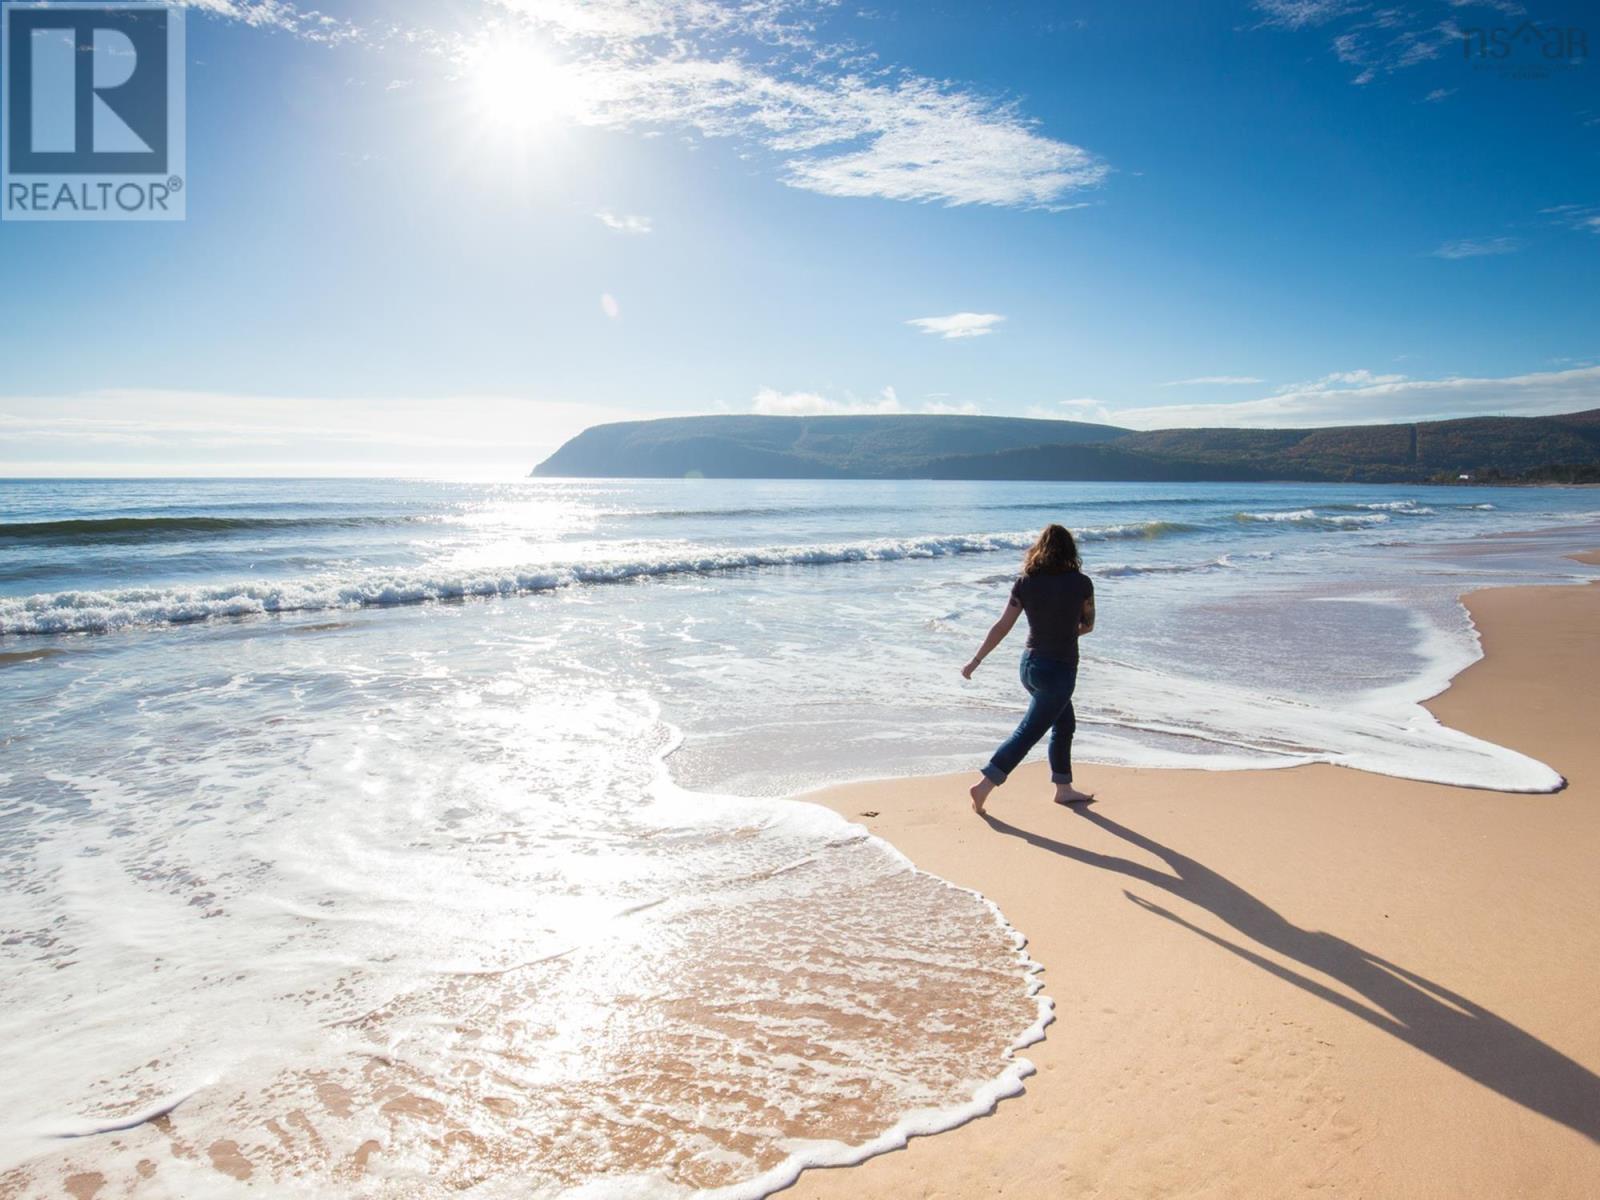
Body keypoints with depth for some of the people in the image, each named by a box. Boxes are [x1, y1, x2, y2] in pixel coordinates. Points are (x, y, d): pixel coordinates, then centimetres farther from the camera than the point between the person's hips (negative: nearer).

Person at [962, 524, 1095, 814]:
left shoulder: (1025, 582, -3)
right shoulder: (1080, 583, -10)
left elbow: (1002, 626, -4)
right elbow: (1088, 625, 5)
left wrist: (976, 660, 1)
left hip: (1030, 664, 6)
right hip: (1059, 670, -6)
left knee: (1065, 724, 23)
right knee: (1028, 733, 0)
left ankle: (1063, 788, 33)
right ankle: (984, 785, -4)